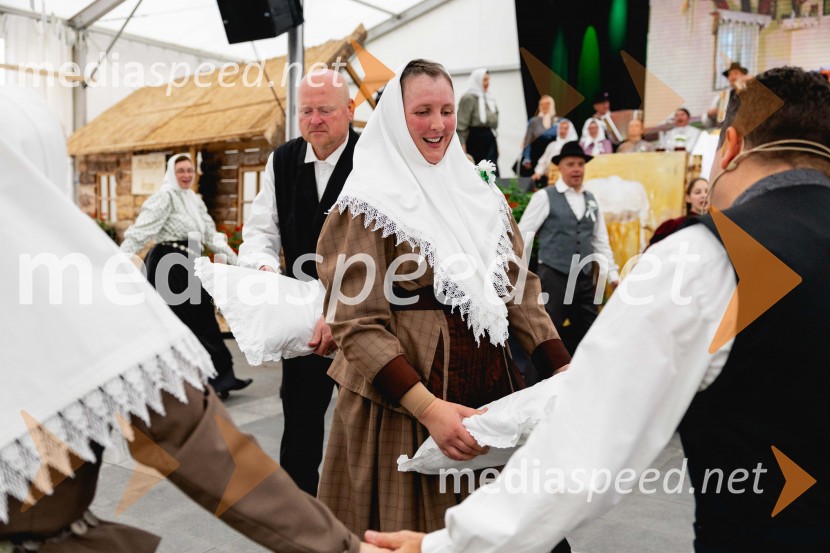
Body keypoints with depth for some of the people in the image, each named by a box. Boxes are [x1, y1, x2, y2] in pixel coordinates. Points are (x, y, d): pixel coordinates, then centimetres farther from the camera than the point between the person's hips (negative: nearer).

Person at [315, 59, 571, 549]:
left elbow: (519, 292, 7)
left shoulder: (481, 195, 9)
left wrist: (567, 374, -4)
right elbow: (357, 325, -15)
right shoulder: (369, 205, -8)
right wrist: (429, 408, -25)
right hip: (401, 403, -5)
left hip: (491, 389, 5)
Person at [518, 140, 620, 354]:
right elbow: (522, 235, -5)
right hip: (553, 278, -6)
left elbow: (601, 241, 16)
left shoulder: (591, 200, 13)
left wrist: (613, 274, 13)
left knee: (589, 333, 10)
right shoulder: (544, 197, -4)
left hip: (584, 279, 6)